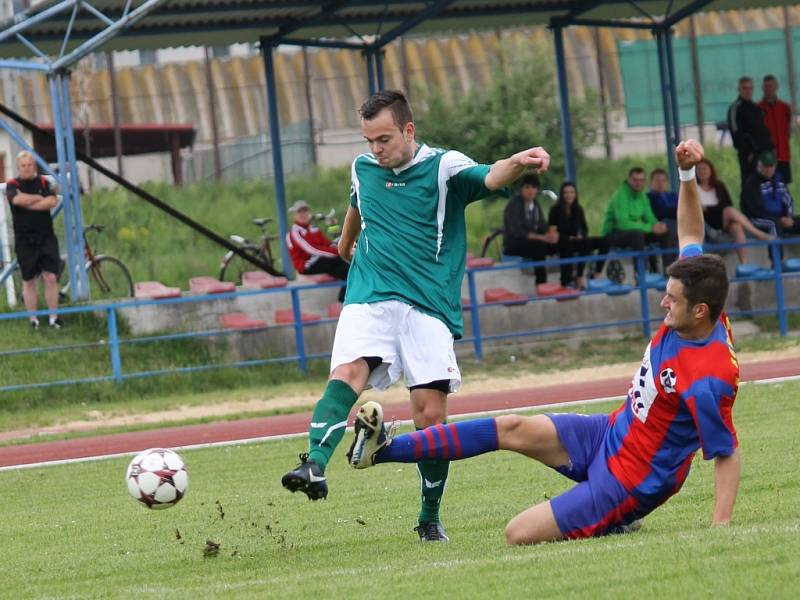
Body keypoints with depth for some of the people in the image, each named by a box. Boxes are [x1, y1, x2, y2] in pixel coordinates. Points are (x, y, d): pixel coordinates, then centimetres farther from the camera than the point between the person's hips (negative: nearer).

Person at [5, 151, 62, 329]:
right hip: (24, 240, -1)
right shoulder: (12, 185, -1)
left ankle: (54, 317, 3)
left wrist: (28, 204, -13)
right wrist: (39, 198, -10)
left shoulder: (43, 182, 6)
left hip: (46, 238, 1)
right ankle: (33, 319, 13)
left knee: (51, 277, -5)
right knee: (29, 281, 6)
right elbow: (17, 199, -23)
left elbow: (52, 202, -11)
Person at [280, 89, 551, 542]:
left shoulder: (444, 168, -3)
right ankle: (315, 467, -44)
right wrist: (347, 242, 54)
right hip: (370, 299, 2)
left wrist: (517, 163, -47)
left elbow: (490, 179, -24)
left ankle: (430, 519, 11)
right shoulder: (363, 169, 11)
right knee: (347, 373, -26)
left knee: (431, 414, -5)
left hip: (429, 307, -2)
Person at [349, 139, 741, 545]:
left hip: (628, 481, -9)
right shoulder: (687, 318, -8)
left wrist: (720, 526, -32)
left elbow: (726, 453, -26)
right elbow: (691, 235, 4)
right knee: (512, 429, 7)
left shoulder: (706, 381, -33)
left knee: (519, 535, -12)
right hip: (610, 432, 9)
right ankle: (384, 449, 15)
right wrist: (687, 174, -6)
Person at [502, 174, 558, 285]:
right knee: (539, 245, -35)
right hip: (514, 244, -7)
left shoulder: (535, 204, 10)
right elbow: (517, 231, -23)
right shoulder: (514, 205, -14)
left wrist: (551, 232, -20)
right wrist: (542, 238, -31)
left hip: (534, 240, 7)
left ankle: (565, 283, -9)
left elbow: (542, 225, 6)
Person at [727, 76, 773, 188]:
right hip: (749, 155, -7)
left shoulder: (756, 108, 19)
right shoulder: (735, 108, -5)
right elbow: (736, 134, -12)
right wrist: (747, 152, -17)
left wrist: (770, 148, 12)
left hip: (764, 153, 7)